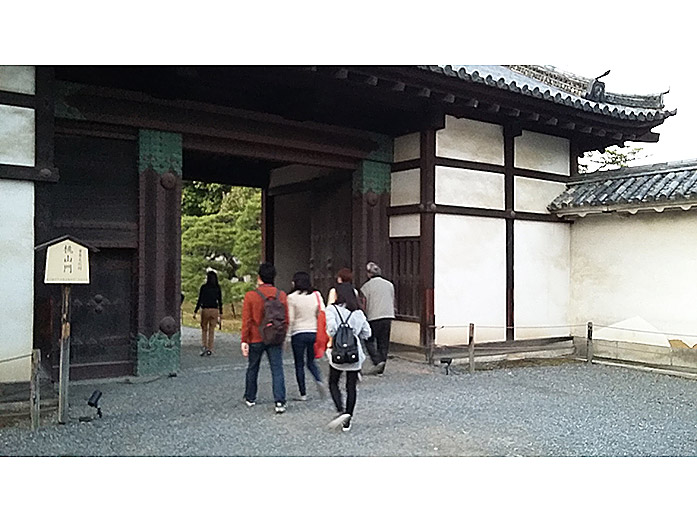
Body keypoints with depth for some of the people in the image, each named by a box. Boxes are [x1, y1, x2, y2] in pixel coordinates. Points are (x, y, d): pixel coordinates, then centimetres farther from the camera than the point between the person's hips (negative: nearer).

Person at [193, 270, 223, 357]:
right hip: (215, 310, 2)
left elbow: (199, 300, -5)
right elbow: (220, 301, 3)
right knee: (212, 330, 8)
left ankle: (204, 346, -4)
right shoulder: (218, 288, 3)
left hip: (205, 310, -2)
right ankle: (210, 349, 8)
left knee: (204, 329, 11)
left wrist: (195, 312, 0)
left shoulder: (203, 287, -3)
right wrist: (221, 313, 8)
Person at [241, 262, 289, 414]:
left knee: (252, 369, 16)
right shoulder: (282, 295, 0)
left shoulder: (250, 296, -8)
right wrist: (282, 338, 14)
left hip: (256, 339, -1)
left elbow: (246, 321, -8)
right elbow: (286, 320, 4)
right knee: (277, 370, 1)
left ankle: (250, 398, 29)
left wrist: (244, 341, -4)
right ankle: (280, 401, -10)